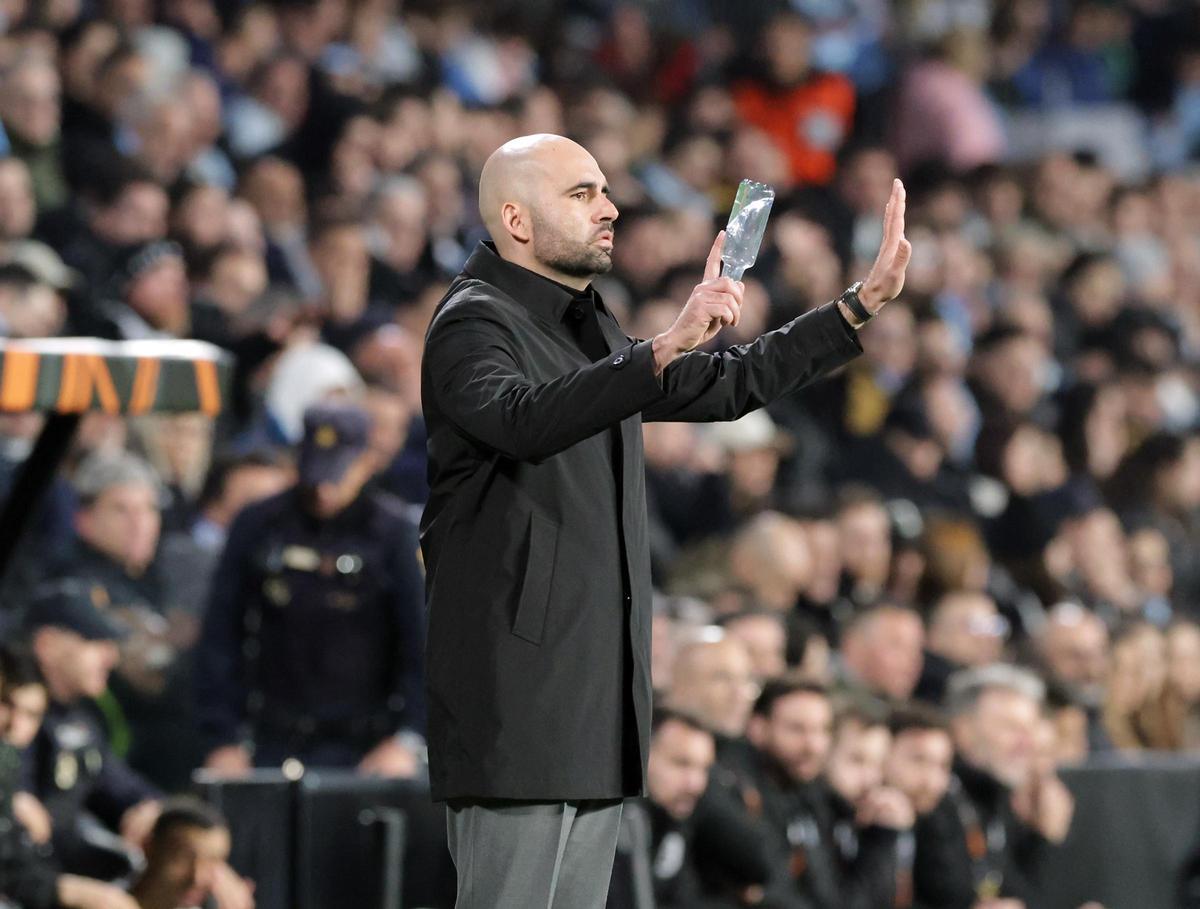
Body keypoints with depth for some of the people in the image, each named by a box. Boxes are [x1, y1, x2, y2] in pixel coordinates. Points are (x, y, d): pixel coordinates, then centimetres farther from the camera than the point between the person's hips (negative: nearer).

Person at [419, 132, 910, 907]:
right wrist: (668, 347, -41)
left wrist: (864, 304, 22)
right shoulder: (474, 324, -10)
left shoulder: (591, 330, 20)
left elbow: (727, 386, 29)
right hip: (519, 691, -9)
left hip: (598, 694, 9)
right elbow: (523, 419, -32)